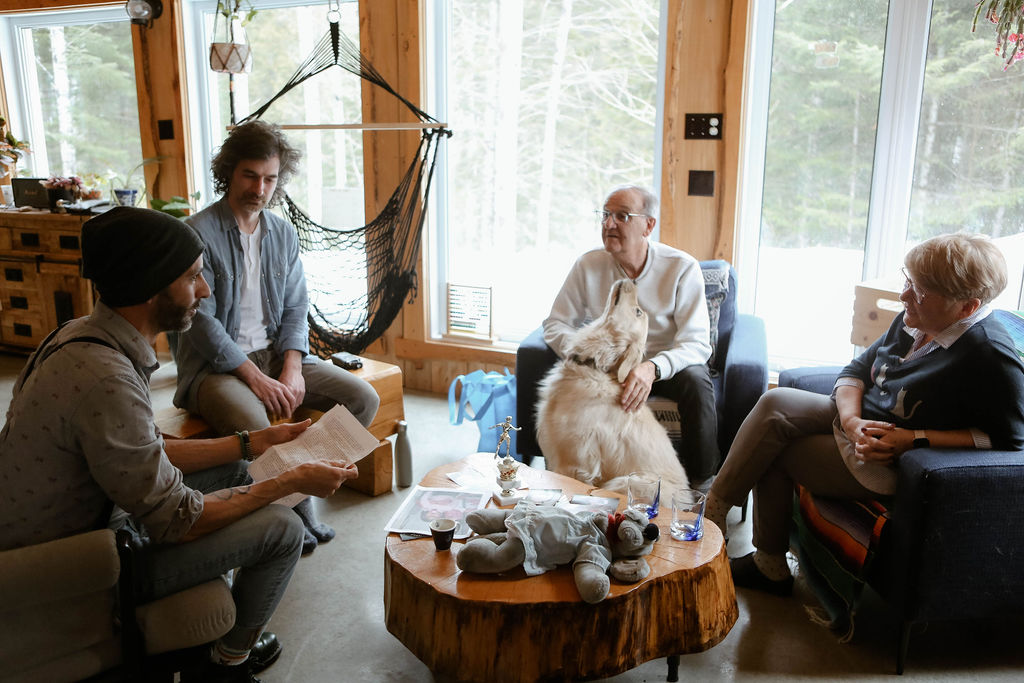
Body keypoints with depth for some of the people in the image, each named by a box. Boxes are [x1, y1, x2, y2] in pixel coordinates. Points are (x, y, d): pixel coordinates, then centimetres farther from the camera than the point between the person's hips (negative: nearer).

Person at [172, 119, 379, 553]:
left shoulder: (284, 234, 8)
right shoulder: (198, 234, -10)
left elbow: (295, 309, 7)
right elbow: (201, 322, -16)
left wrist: (292, 370, -11)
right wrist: (258, 379, -22)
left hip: (276, 353, 6)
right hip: (215, 365, -5)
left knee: (363, 399, -11)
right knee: (254, 426, -35)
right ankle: (298, 513, -8)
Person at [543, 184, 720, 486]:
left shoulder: (682, 268, -13)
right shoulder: (588, 266, -6)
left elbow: (697, 343, -19)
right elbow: (556, 324, -1)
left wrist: (653, 368, -39)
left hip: (668, 363, -1)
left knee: (696, 381, -34)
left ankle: (702, 481, -14)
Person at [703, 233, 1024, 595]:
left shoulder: (991, 357, -22)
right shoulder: (914, 321, 0)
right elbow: (857, 369, 6)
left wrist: (916, 439, -23)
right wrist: (851, 420, -14)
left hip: (888, 468, -8)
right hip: (858, 420, 8)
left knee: (772, 453, -10)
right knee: (776, 403, -13)